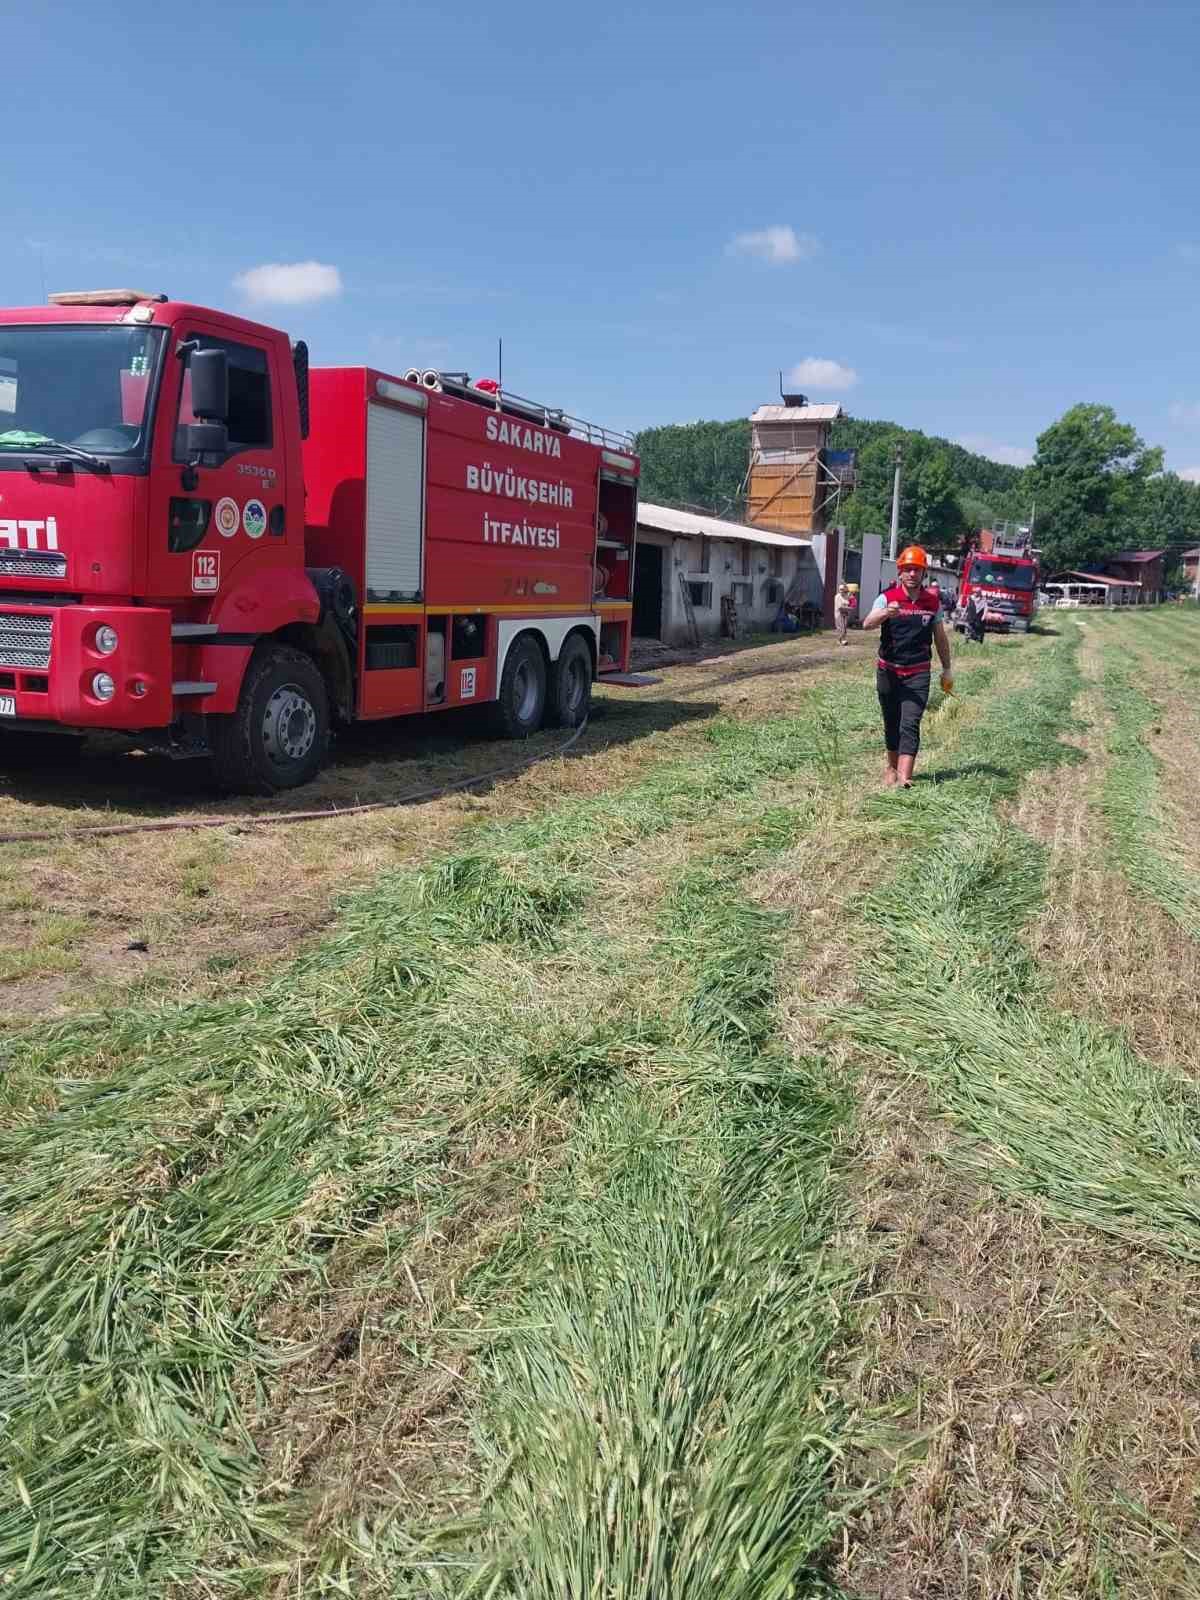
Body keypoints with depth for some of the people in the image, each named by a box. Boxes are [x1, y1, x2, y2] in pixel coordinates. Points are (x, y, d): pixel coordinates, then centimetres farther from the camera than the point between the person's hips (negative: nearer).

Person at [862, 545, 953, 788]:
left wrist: (946, 669, 18)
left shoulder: (933, 602, 2)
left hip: (918, 674, 0)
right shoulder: (888, 598, -6)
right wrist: (885, 613, -43)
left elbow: (940, 638, 13)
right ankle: (892, 767, 34)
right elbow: (867, 624, -23)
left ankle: (904, 777, -22)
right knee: (891, 724, 13)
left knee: (910, 725, -12)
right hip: (888, 671, 0)